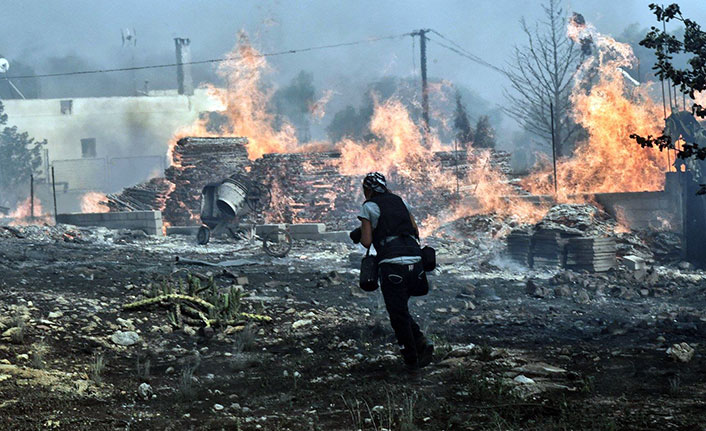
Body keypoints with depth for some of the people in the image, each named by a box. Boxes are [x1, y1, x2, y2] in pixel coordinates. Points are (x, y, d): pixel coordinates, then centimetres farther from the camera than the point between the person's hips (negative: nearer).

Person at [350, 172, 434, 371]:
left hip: (392, 264, -6)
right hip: (414, 261, 6)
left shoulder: (369, 207, 4)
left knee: (398, 315, 4)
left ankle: (411, 359, 4)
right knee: (401, 310, 21)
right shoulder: (400, 201, 20)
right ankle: (421, 343, 3)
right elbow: (416, 231, 19)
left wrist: (359, 235, 21)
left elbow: (366, 242, 1)